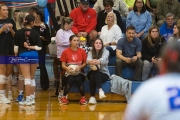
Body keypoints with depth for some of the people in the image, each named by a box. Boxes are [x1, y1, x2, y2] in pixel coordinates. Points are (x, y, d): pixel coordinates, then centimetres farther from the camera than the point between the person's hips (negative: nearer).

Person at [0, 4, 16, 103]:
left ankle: (9, 94, 14)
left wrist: (11, 29, -8)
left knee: (9, 72, 9)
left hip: (10, 50, 4)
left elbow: (15, 36, 10)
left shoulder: (11, 21, 10)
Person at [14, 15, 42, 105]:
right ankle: (32, 98, 18)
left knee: (27, 77, -2)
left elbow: (16, 46, -3)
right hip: (34, 55, 2)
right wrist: (31, 47, 1)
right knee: (32, 77, 15)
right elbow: (39, 47, -4)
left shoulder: (19, 32, -5)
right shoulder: (35, 33, -2)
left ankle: (28, 99, -8)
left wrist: (15, 55, 9)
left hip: (23, 55, -2)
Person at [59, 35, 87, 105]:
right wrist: (67, 68, -21)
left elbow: (85, 63, 6)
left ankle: (83, 97, -13)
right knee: (71, 79, -34)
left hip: (79, 72, 1)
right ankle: (64, 97, -13)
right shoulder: (65, 52, -1)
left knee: (78, 79, -34)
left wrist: (80, 67, -15)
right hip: (69, 73, -1)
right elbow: (63, 65, 1)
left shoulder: (82, 51, 2)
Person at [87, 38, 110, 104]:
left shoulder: (106, 51, -1)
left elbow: (103, 59, -24)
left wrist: (97, 62, -49)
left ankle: (92, 97, -41)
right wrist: (91, 62, -46)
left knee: (93, 77, -34)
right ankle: (100, 90, -44)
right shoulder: (90, 52, 6)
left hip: (104, 74, -2)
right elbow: (88, 60, -18)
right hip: (93, 73, 2)